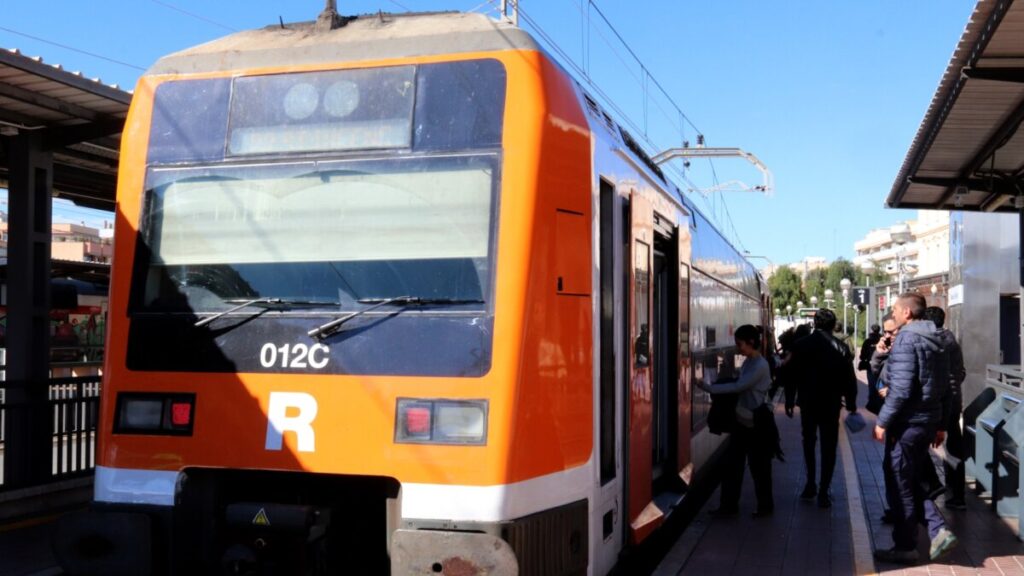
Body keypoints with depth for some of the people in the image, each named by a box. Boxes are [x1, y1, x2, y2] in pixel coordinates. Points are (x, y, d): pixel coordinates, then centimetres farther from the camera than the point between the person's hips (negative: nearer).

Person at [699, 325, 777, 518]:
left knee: (759, 467, 6)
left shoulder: (760, 366, -18)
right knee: (731, 464, 7)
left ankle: (765, 506, 21)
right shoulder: (747, 362, 8)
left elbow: (738, 387, -24)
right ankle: (729, 505, 15)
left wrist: (708, 387, -23)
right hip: (742, 421, 8)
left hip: (756, 424, -8)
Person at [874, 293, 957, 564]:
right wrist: (941, 425, 20)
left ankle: (905, 547, 11)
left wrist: (883, 421, -15)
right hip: (929, 420, 9)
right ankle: (939, 531, 5)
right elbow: (945, 387, 15)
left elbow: (901, 388, -22)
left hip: (907, 422, -8)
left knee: (900, 486, 3)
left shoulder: (906, 339, -15)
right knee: (914, 481, 18)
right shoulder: (935, 339, 12)